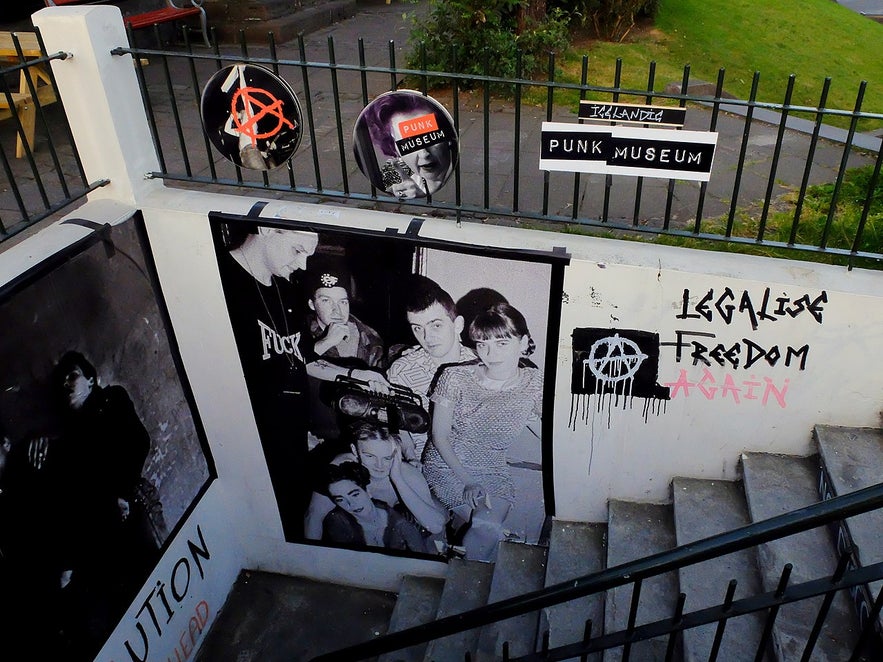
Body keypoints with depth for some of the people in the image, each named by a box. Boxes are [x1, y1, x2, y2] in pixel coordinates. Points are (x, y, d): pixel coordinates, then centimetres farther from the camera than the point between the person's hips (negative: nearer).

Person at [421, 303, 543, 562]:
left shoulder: (534, 384, -7)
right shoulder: (456, 377, -12)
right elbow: (440, 436, -7)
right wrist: (467, 482, -14)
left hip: (493, 473, 2)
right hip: (447, 466, -2)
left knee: (488, 527, -26)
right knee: (488, 529, -26)